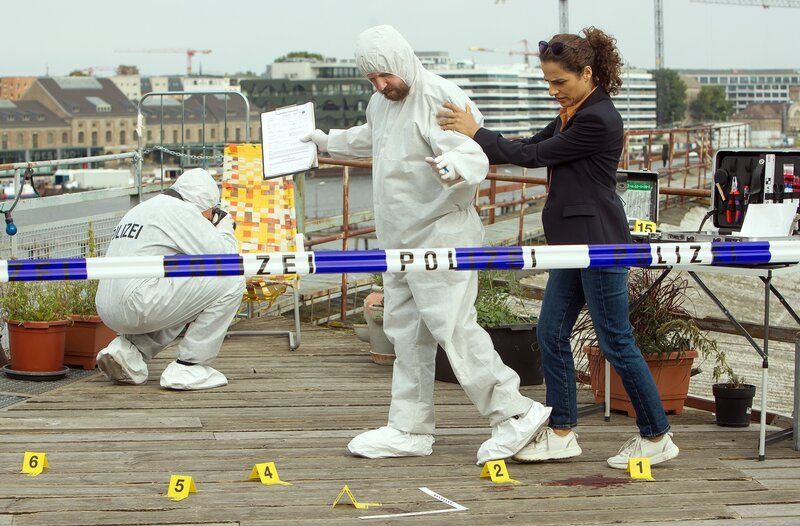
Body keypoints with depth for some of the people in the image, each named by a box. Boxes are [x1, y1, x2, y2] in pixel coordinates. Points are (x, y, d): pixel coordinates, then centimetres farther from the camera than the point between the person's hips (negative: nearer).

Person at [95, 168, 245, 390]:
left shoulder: (141, 209, 25)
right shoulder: (181, 211, -3)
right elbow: (224, 259, -9)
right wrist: (225, 230, 12)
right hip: (139, 304, -10)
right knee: (231, 280, -5)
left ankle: (128, 349, 13)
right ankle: (189, 367, -5)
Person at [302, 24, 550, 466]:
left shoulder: (438, 98, -18)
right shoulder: (382, 102, 12)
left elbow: (475, 158, -30)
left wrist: (454, 165, -52)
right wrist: (328, 141, 47)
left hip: (440, 237, -9)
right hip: (399, 240, 9)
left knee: (453, 327, -13)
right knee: (406, 333, 12)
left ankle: (514, 414, -3)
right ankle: (410, 430, 21)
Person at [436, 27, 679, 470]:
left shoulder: (598, 120, -18)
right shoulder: (574, 114, 13)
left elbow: (535, 156, -15)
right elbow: (533, 146, 15)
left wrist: (477, 134, -8)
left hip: (600, 244, -10)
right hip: (573, 243, 10)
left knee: (616, 342, -3)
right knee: (551, 333, 10)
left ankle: (657, 437, 9)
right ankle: (562, 433, 18)